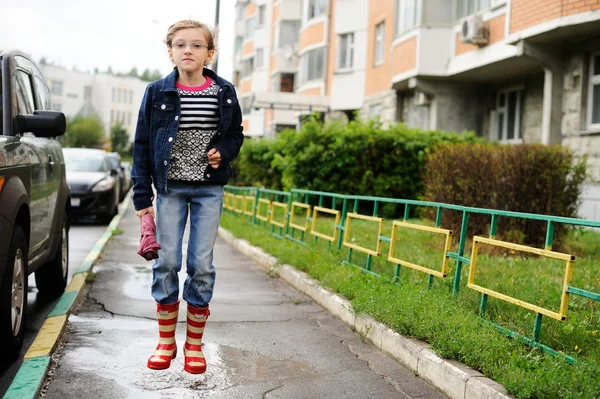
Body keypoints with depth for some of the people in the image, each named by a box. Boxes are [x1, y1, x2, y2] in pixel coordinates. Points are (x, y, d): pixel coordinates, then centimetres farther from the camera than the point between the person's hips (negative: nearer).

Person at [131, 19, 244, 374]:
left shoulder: (224, 92, 0)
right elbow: (143, 145, 1)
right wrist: (142, 195, -3)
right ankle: (166, 341, 16)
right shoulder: (157, 92, -1)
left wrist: (223, 151, -12)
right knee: (167, 263, 1)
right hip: (170, 188, 0)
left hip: (209, 189, 0)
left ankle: (195, 343, 14)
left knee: (202, 265, 1)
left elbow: (236, 134, 12)